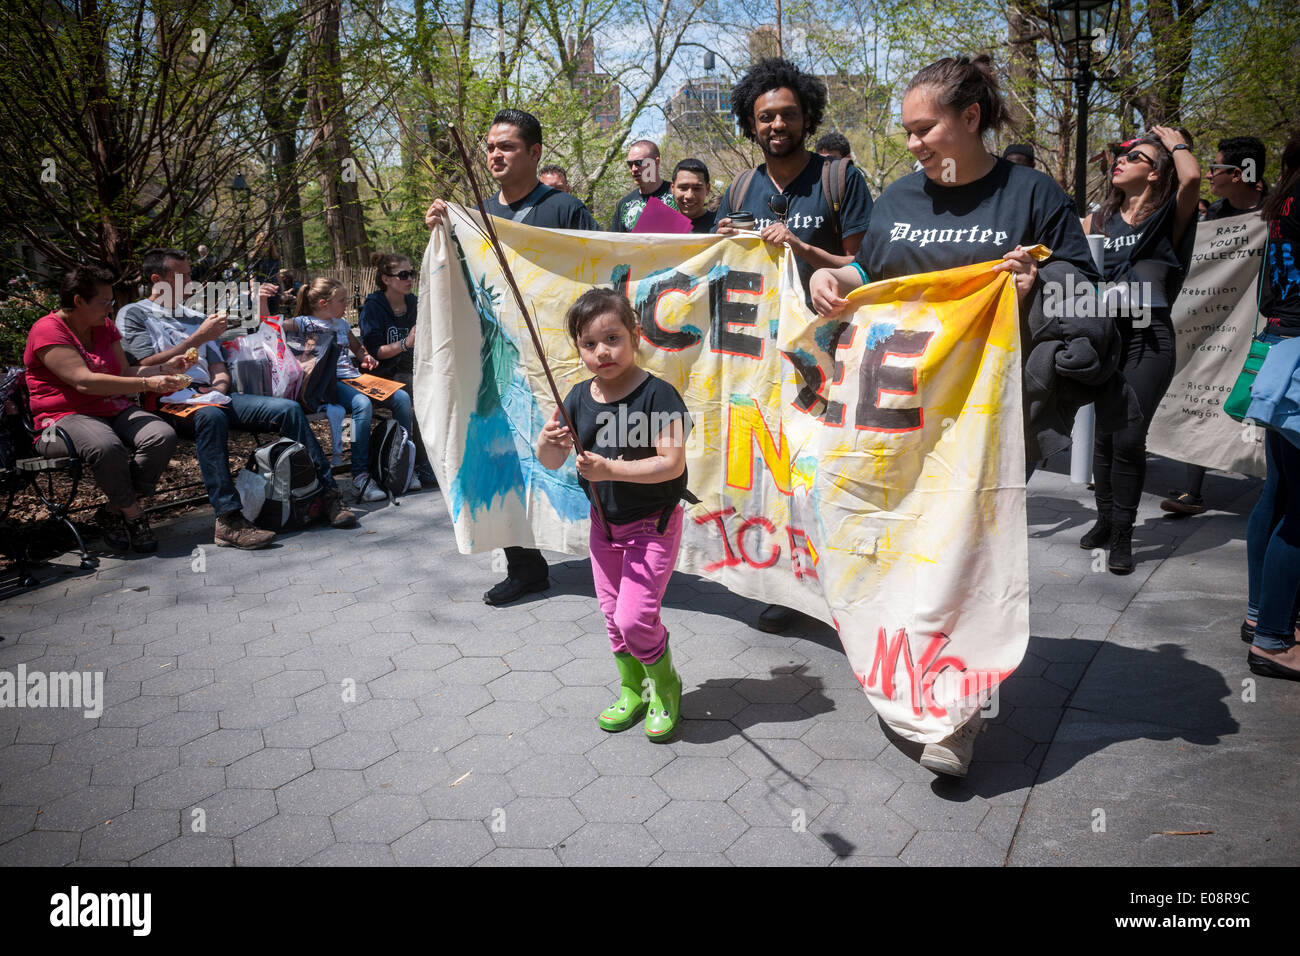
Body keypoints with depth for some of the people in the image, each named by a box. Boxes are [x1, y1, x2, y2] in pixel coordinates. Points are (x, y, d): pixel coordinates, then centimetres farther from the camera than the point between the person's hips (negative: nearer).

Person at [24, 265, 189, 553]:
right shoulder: (48, 331, -9)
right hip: (65, 418, -7)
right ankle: (133, 515, -14)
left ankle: (114, 513, -12)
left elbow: (124, 373, 15)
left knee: (163, 436, -25)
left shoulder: (105, 326, 16)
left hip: (114, 411, 7)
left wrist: (164, 368, -2)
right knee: (107, 447, -40)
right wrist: (148, 384, -27)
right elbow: (84, 381, -22)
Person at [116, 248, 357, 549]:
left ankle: (328, 493, -14)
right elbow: (148, 366, -5)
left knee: (288, 408, -15)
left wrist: (219, 387, -3)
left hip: (211, 396, 6)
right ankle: (229, 521, -47)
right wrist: (197, 339, -7)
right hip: (169, 402, -6)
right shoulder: (132, 314, 9)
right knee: (211, 416, -41)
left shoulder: (196, 318, 27)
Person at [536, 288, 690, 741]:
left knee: (634, 617, -12)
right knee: (613, 615, 15)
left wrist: (611, 470, -32)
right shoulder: (579, 398, -2)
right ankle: (632, 690, 36)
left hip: (653, 523, -6)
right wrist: (548, 443, -22)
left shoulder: (657, 394, -20)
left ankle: (666, 685, 17)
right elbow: (552, 462, 2)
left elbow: (672, 464, -26)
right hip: (604, 522, 6)